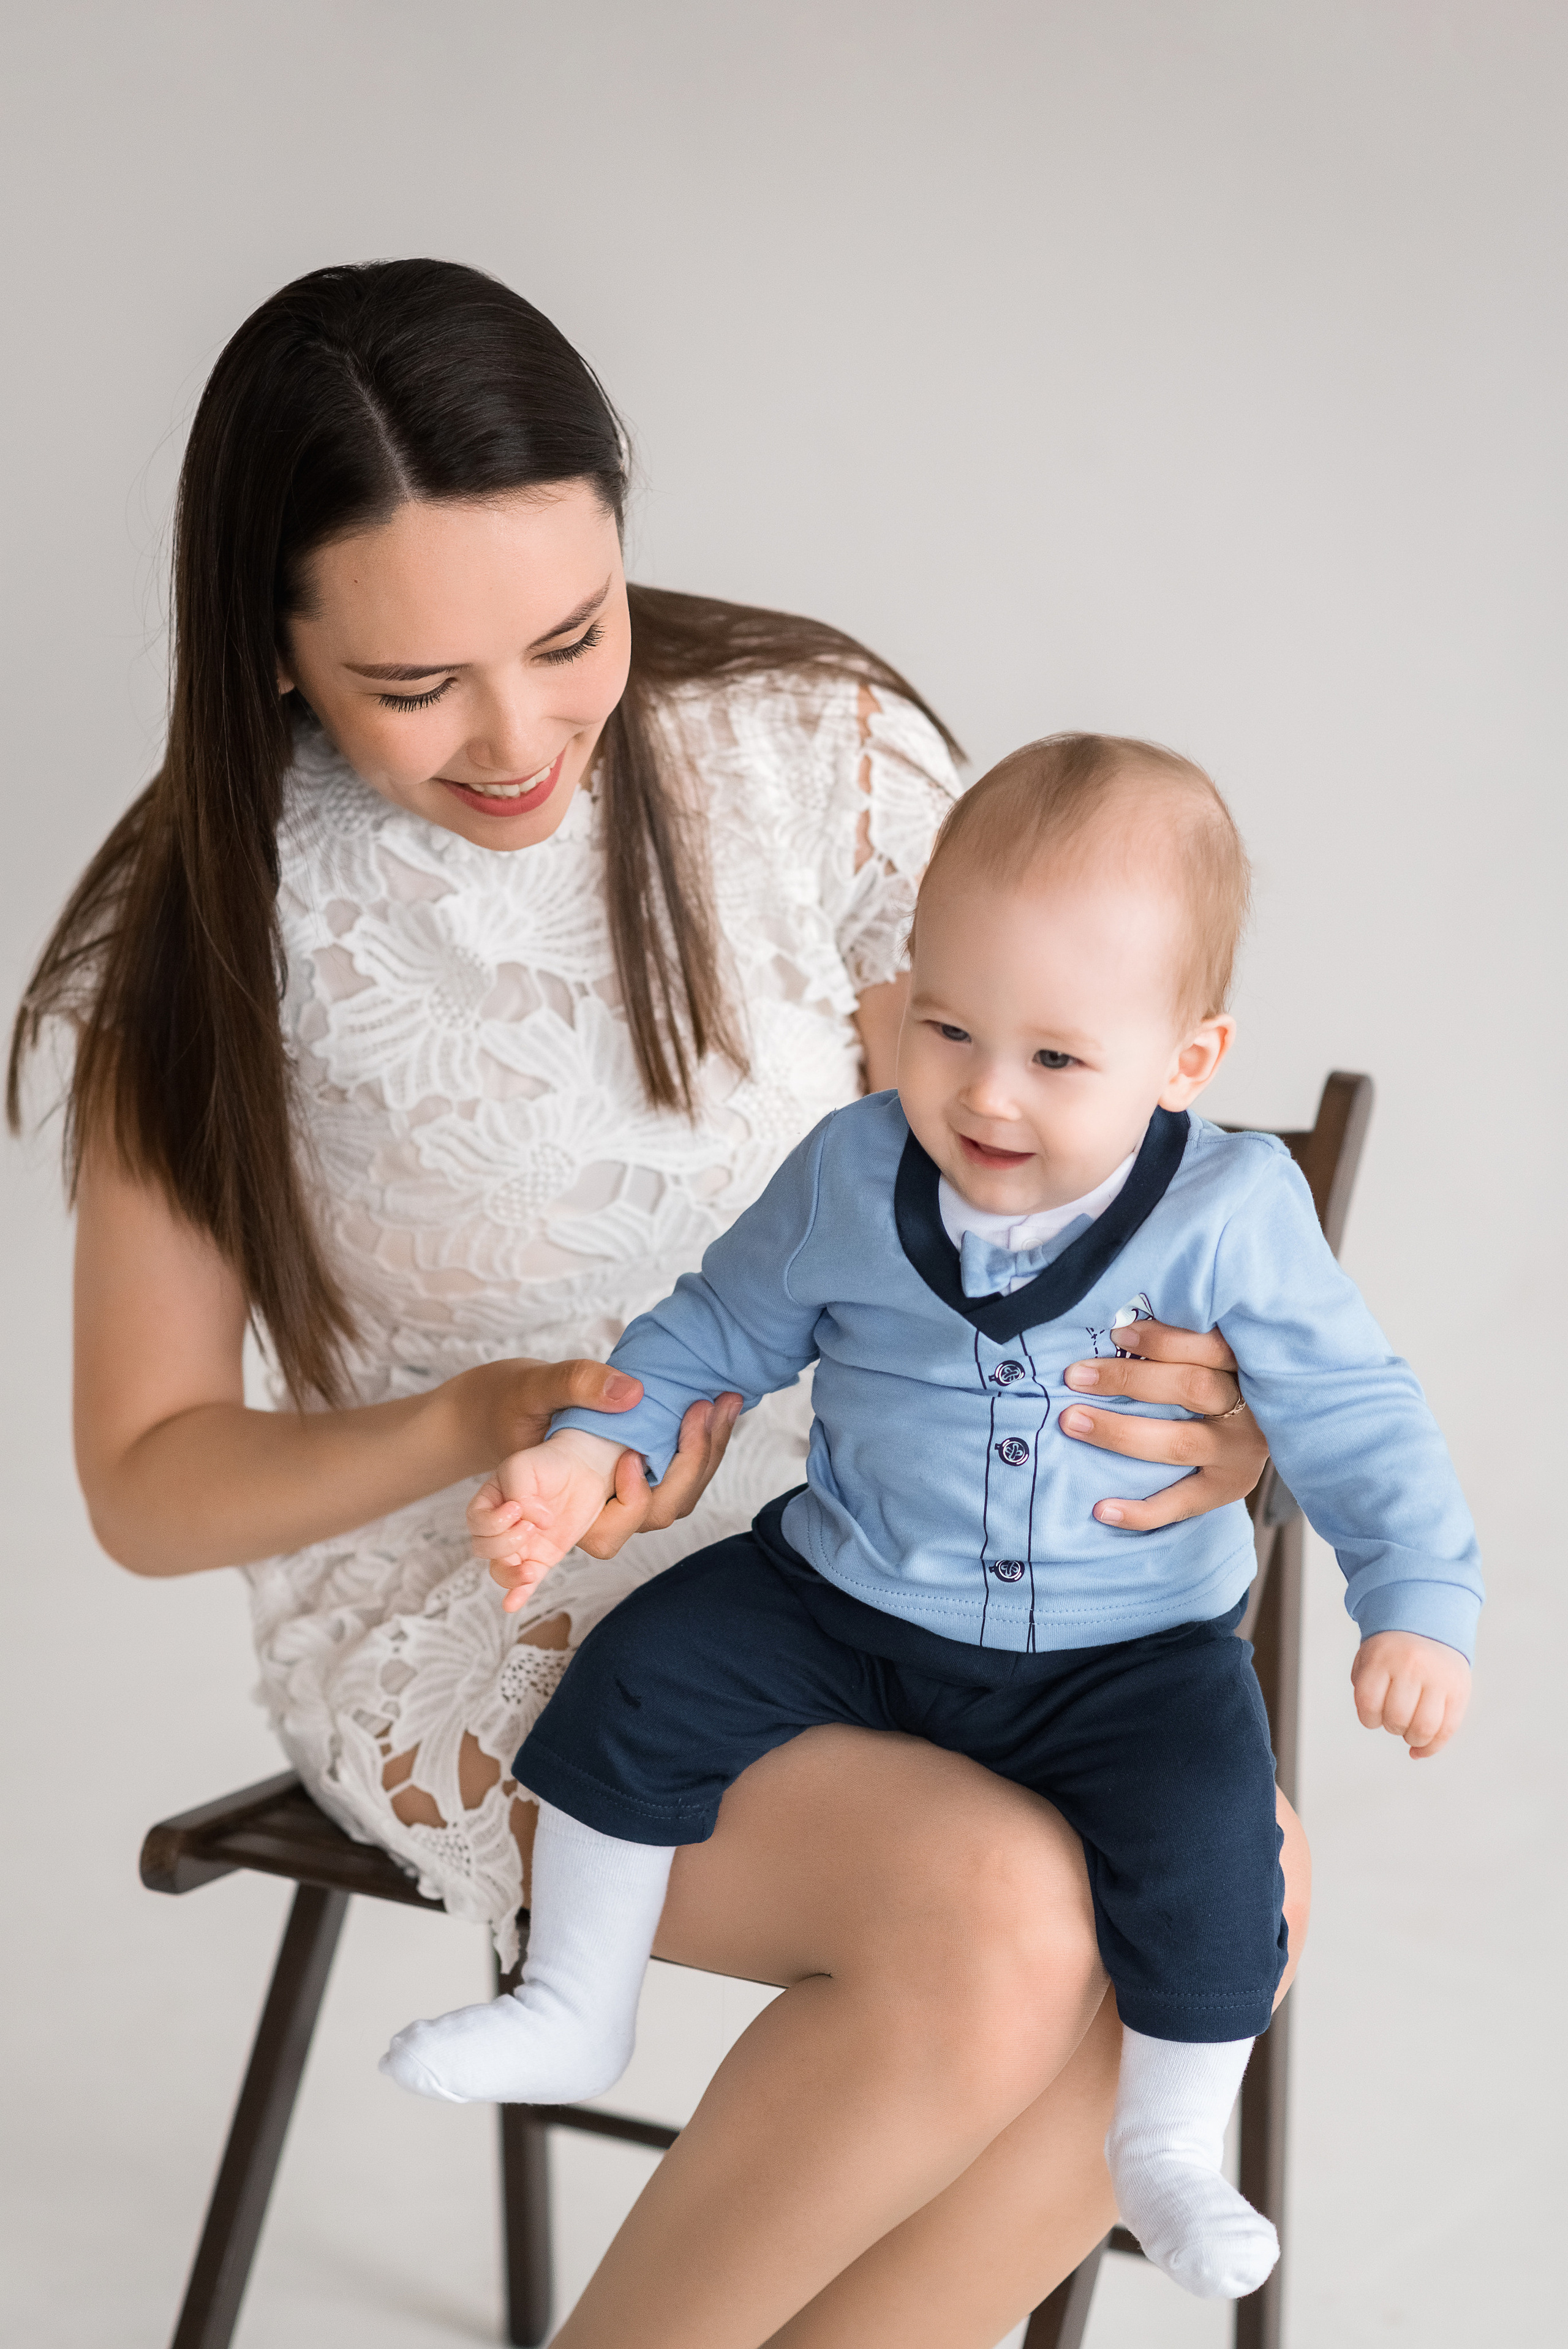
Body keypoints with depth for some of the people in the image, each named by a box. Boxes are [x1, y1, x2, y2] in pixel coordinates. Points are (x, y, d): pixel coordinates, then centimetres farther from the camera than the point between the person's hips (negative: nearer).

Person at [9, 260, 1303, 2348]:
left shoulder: (819, 752, -7)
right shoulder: (216, 927, -11)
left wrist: (1200, 1394, -19)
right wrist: (472, 1428, -24)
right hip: (467, 1622, -3)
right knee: (996, 1914, -30)